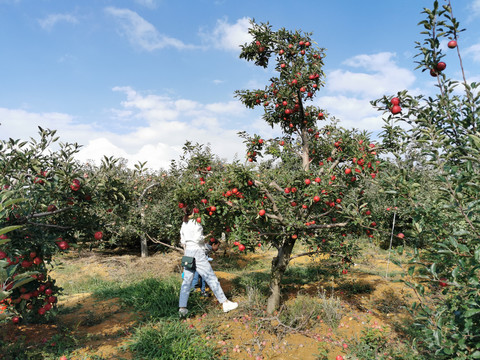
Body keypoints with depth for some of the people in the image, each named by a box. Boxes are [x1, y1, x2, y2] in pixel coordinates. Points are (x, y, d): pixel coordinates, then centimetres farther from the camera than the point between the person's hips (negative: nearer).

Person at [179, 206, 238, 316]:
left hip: (188, 253, 8)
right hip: (197, 252, -8)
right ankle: (225, 303, 4)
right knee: (211, 277, -2)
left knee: (187, 280, 9)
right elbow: (197, 238, -20)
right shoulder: (195, 223, -12)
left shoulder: (184, 224, 12)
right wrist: (204, 238, -2)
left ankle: (182, 307, 6)